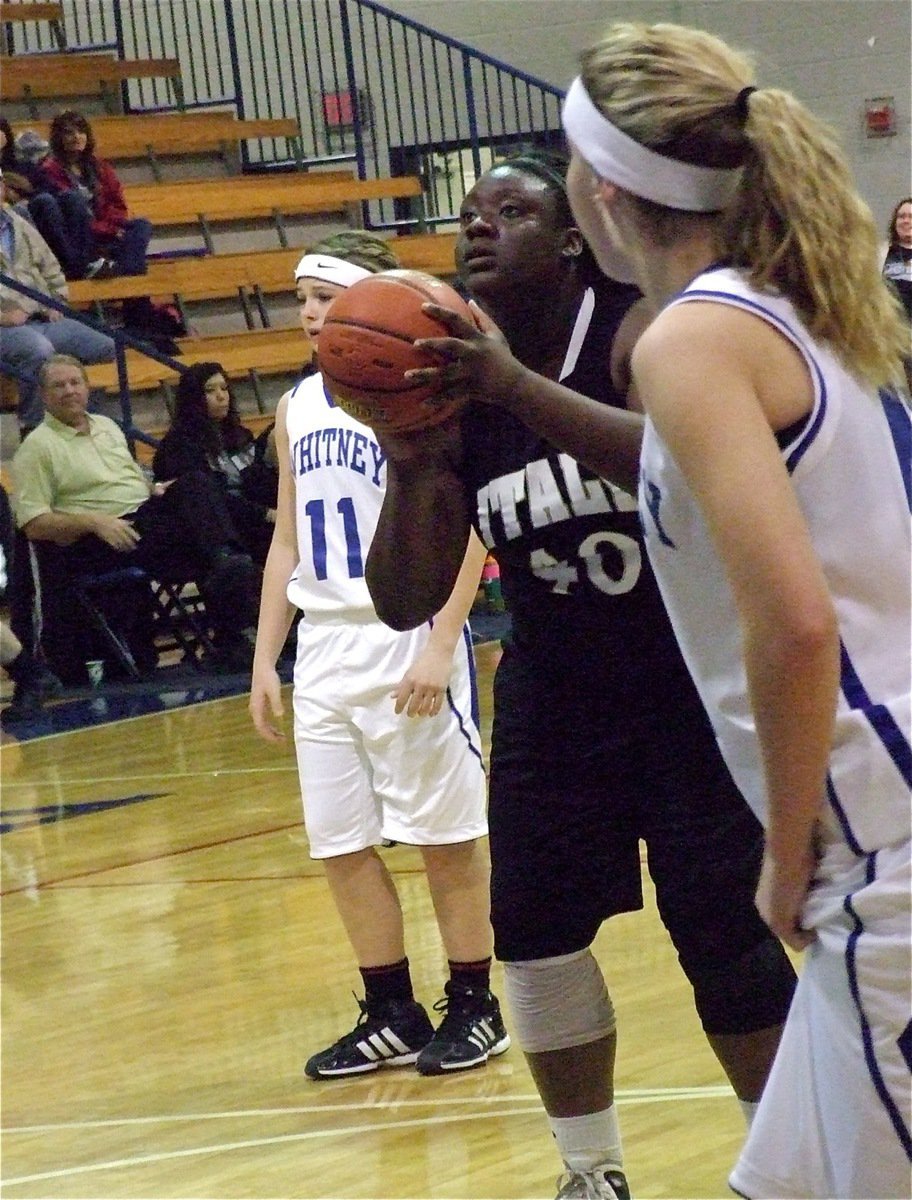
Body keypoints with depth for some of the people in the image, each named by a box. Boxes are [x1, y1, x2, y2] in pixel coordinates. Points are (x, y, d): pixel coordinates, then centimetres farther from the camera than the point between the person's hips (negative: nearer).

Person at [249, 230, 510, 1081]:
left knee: (446, 835, 1)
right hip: (325, 647, 7)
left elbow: (469, 529, -13)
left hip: (407, 639, -7)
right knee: (342, 845, 7)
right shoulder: (297, 408, 12)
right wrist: (265, 660, 12)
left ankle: (473, 1008, 13)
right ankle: (392, 1017, 18)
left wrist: (439, 644, -21)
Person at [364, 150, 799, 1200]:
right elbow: (404, 605, -5)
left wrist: (518, 386, -46)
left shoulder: (636, 333, -17)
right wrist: (408, 471, -24)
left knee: (722, 931, -5)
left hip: (689, 678, -5)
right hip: (552, 690, 5)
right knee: (532, 931, 5)